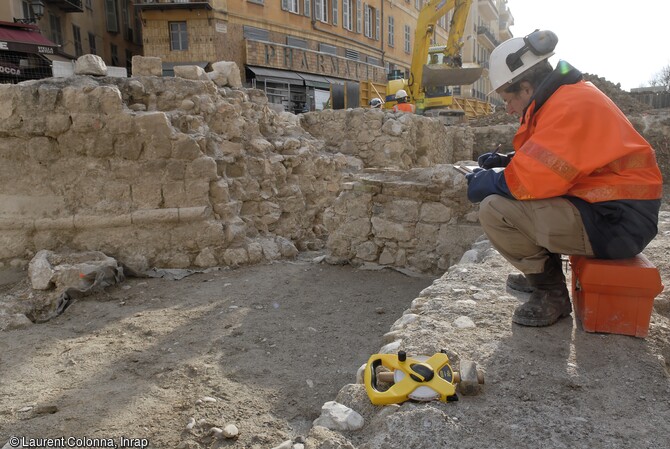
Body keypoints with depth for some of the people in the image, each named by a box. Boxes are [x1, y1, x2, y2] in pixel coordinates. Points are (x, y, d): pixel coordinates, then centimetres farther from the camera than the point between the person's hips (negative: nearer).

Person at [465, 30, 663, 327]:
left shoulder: (569, 106, -20)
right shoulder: (569, 94, 11)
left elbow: (529, 181, -26)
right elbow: (546, 160, 21)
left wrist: (487, 183, -8)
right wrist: (506, 162, 10)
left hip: (615, 223, -11)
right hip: (608, 207, 11)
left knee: (493, 209, -21)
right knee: (504, 198, 21)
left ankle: (551, 293, -4)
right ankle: (541, 275, 22)